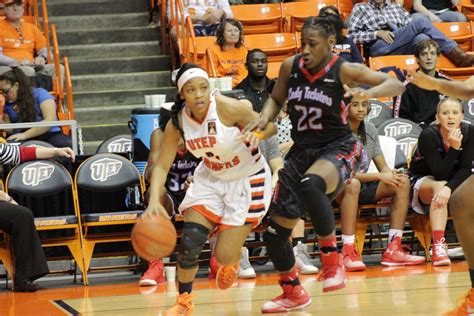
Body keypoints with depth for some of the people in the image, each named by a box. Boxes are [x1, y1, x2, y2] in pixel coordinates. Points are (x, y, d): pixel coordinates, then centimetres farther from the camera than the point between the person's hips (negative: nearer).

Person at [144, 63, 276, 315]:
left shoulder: (228, 108, -26)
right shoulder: (177, 122, -13)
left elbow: (270, 126, -15)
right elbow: (162, 165, -9)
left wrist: (256, 134, -40)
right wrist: (154, 201, -25)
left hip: (247, 179, -4)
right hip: (211, 178, 4)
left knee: (224, 255, -9)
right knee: (189, 243, -9)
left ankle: (232, 260, 32)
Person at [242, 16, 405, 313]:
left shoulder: (343, 70, -12)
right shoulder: (290, 67, -1)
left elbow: (397, 84, -15)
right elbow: (276, 99, 18)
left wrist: (368, 93, -35)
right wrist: (264, 118, -4)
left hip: (338, 148, -6)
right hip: (302, 151, 6)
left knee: (310, 185, -41)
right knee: (274, 233, 4)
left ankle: (332, 259, -25)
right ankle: (293, 293, 30)